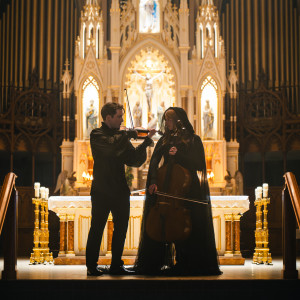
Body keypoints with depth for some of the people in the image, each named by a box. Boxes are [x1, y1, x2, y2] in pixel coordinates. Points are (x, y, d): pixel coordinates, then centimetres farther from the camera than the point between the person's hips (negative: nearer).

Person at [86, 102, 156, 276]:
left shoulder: (121, 136, 14)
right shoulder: (97, 135, -2)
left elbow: (136, 161, 7)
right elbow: (112, 148, -23)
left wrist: (146, 142, -3)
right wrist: (128, 136, -10)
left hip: (120, 190, 6)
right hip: (102, 190, -5)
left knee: (121, 228, 7)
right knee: (97, 227, -1)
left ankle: (116, 265, 18)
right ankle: (92, 266, 9)